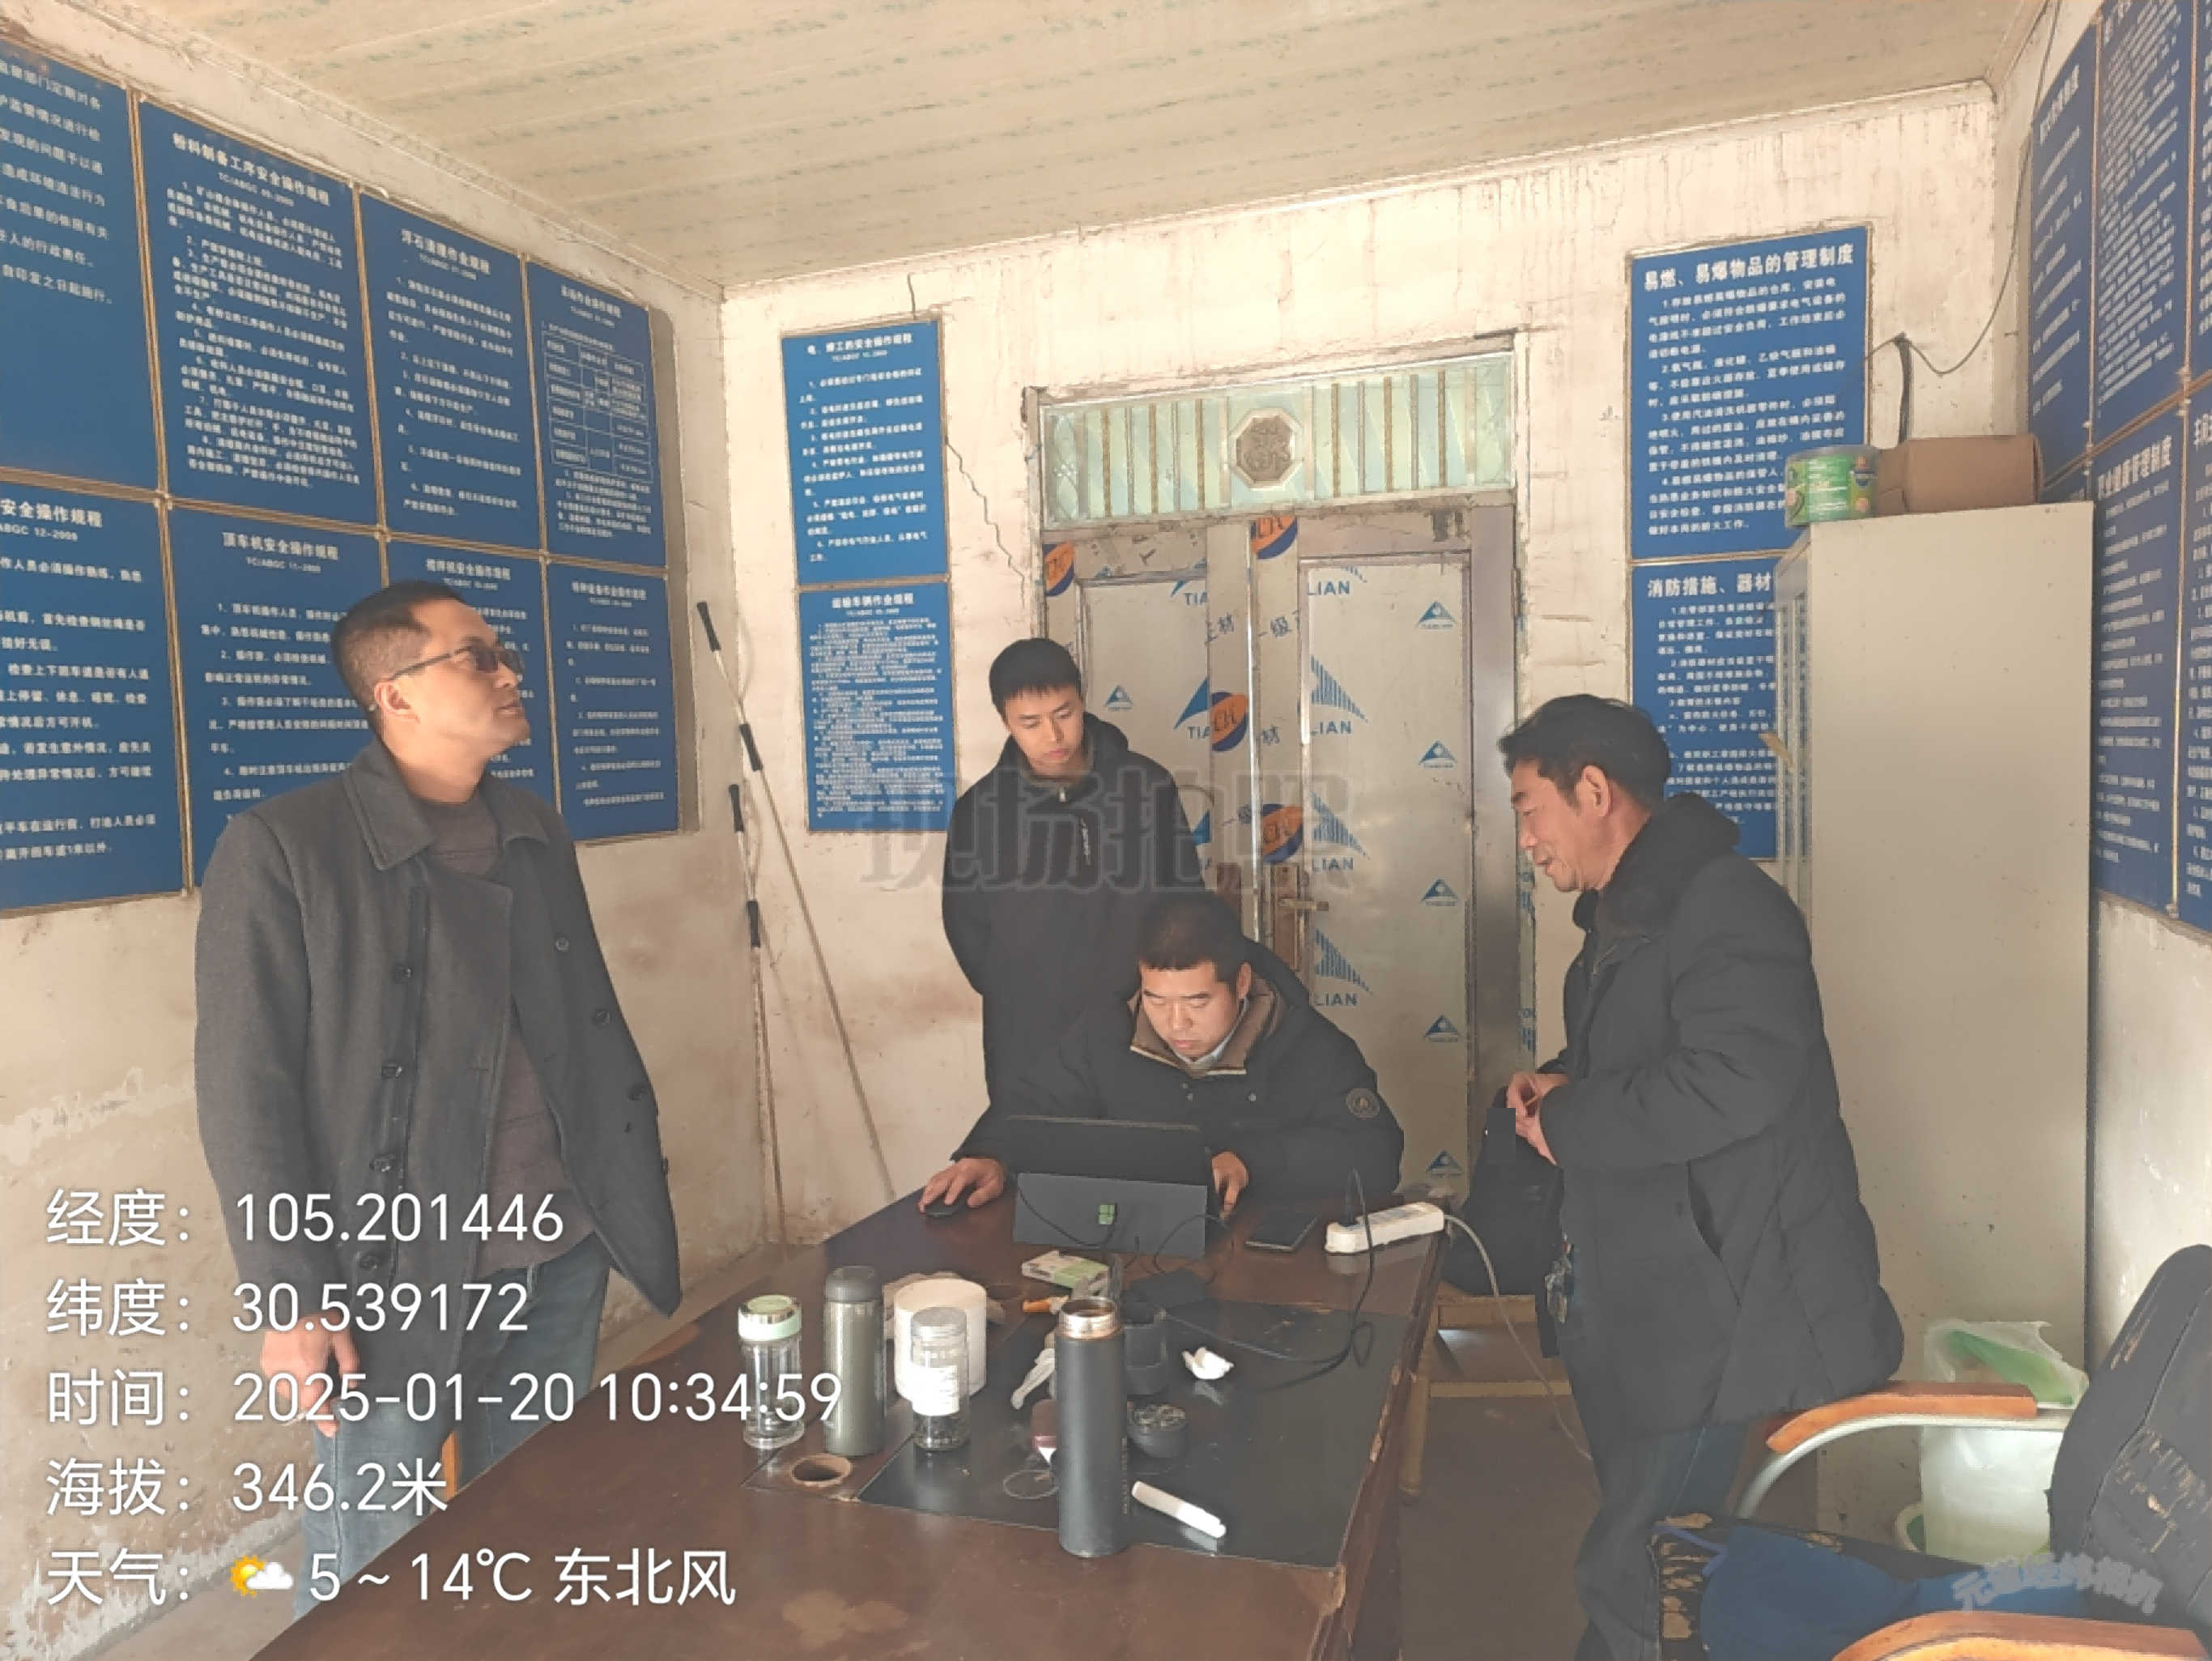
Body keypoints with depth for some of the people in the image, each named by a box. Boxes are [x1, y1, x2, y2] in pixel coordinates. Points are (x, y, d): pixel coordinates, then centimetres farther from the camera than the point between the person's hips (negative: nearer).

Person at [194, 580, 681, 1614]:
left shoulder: (538, 838, 8)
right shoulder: (281, 849, -10)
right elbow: (246, 1095, -10)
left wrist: (636, 1194, 11)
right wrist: (288, 1296, -12)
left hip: (563, 1265, 5)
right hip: (394, 1281, -5)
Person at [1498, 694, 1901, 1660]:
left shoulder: (1723, 905, -19)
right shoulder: (1623, 918, 13)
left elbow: (1737, 1080, -32)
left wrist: (1567, 1122, -19)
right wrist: (1558, 1084, 5)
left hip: (1730, 1317, -9)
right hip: (1650, 1308, 10)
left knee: (1632, 1580, -4)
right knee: (1649, 1561, 20)